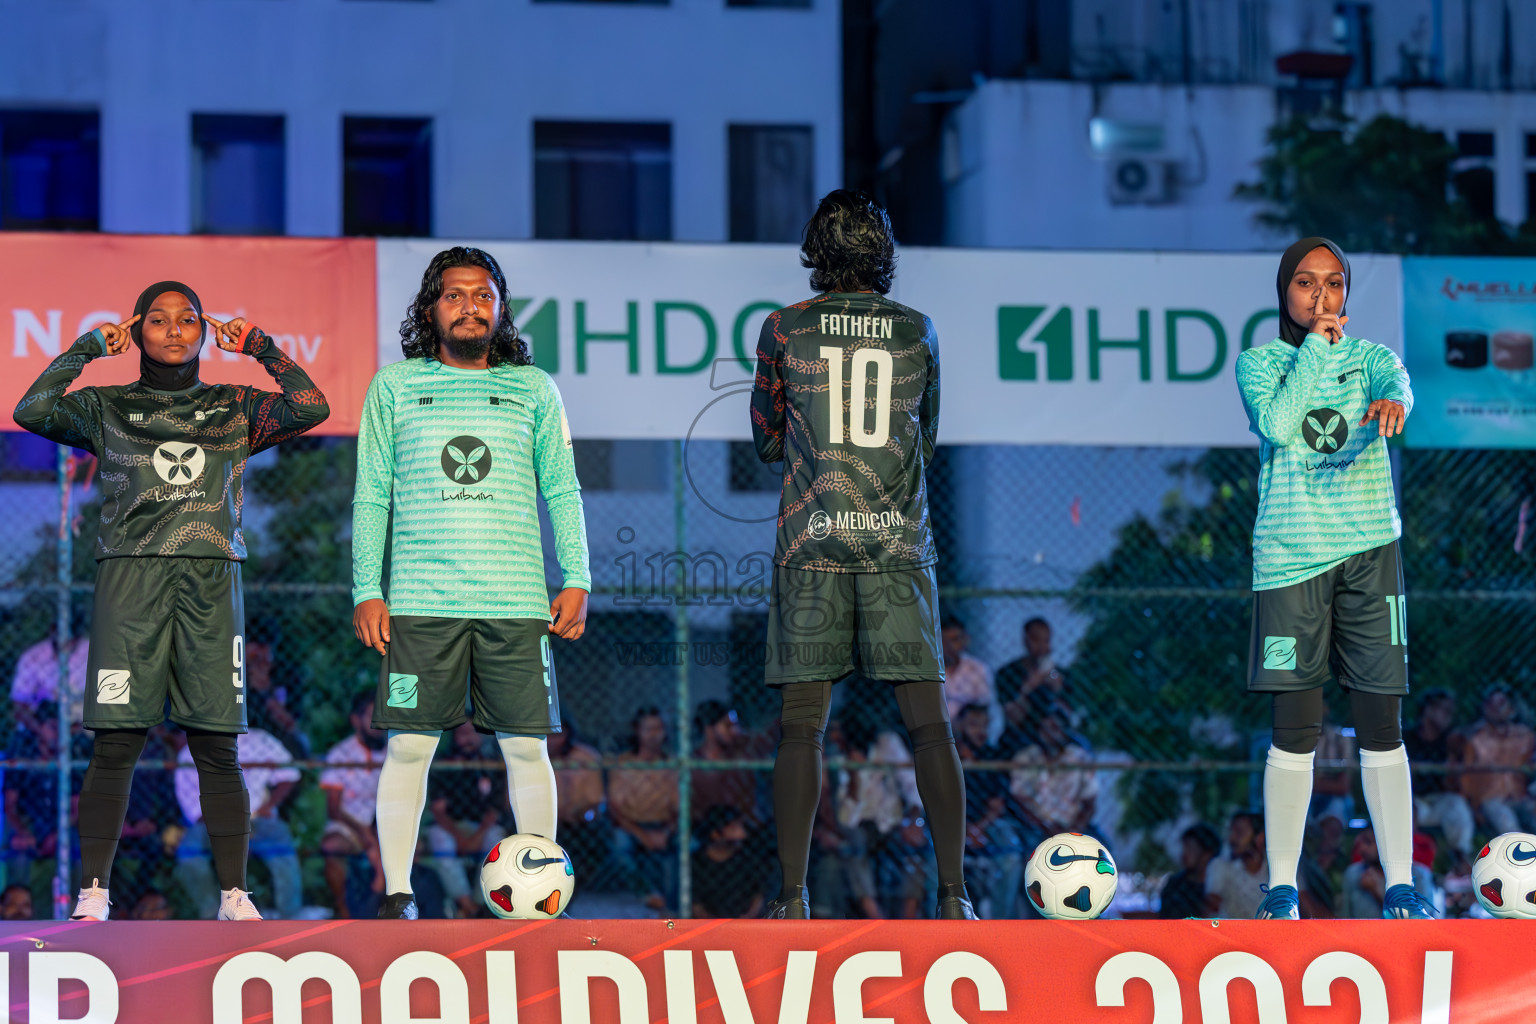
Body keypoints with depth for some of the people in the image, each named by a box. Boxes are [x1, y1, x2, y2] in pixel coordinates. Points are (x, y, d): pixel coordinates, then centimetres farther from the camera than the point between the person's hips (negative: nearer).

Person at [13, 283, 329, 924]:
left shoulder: (234, 408, 18)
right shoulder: (108, 409, 15)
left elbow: (311, 409, 3)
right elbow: (33, 411, 0)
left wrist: (262, 348, 8)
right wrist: (88, 348, 6)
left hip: (211, 579, 1)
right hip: (131, 576, -1)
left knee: (216, 745, -2)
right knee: (117, 743, -8)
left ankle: (234, 894, 0)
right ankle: (94, 895, -6)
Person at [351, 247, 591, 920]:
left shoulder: (533, 388, 12)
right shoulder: (394, 386, 10)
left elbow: (562, 491, 13)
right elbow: (371, 496, 10)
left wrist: (576, 579, 3)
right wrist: (367, 590, 2)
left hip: (516, 599, 1)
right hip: (420, 603, -1)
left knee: (526, 747, -1)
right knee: (409, 745, -4)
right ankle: (397, 893, 2)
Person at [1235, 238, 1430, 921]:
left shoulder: (1370, 355, 12)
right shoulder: (1257, 362, 9)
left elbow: (1398, 388, -12)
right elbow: (1277, 425, -11)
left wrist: (1390, 403, -36)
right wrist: (1314, 347, -6)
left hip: (1369, 549, 1)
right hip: (1290, 555, -1)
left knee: (1381, 723, -2)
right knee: (1296, 728, -4)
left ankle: (1400, 884, 1)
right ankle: (1281, 887, 1)